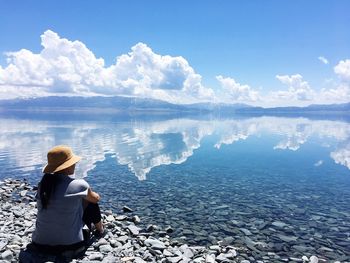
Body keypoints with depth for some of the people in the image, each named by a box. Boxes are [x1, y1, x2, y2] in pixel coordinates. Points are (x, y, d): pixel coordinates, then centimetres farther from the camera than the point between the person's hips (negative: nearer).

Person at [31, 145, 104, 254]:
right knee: (91, 202, 13)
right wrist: (88, 194, 29)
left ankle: (91, 226, 47)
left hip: (40, 243, 5)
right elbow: (96, 199, 5)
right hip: (69, 244, -4)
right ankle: (100, 229, 37)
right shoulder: (79, 185, -16)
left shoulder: (43, 184, -3)